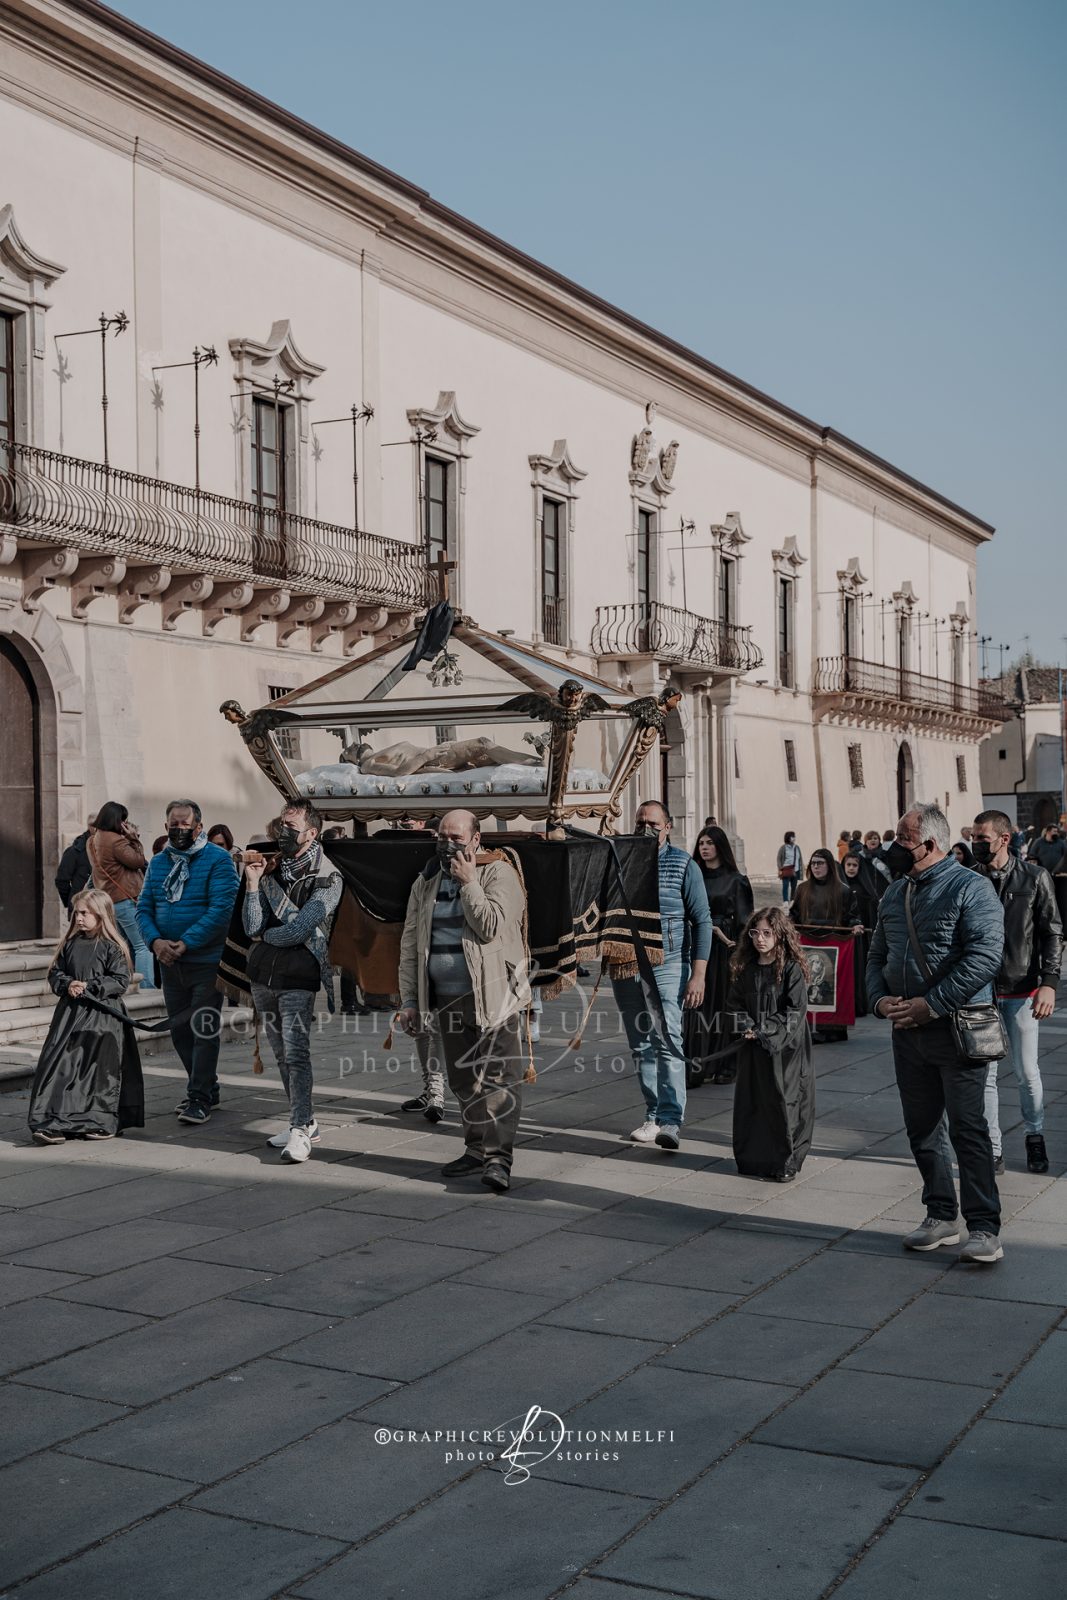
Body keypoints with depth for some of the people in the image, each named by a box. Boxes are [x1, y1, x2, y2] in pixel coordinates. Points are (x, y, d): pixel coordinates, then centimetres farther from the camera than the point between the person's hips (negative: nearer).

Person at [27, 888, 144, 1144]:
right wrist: (67, 984, -9)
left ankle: (102, 1122, 14)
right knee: (62, 1065, -1)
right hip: (71, 1013, 4)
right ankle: (55, 1123, 2)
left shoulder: (111, 947, -6)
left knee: (101, 1067, 2)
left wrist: (89, 987, -16)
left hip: (102, 1017, -4)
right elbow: (55, 973, 12)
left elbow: (120, 981, -10)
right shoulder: (70, 944, 9)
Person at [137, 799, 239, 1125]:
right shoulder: (158, 863, 10)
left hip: (207, 960, -6)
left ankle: (200, 1098, 2)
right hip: (170, 963, 6)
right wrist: (155, 941, -11)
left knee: (204, 1029, -5)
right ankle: (206, 1086, 28)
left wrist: (184, 944, -20)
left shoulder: (218, 860, -9)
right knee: (180, 1030, 13)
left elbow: (220, 910, -18)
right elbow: (144, 908, 8)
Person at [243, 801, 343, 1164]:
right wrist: (252, 882, -7)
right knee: (283, 1056, 12)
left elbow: (300, 929, -15)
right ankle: (305, 1122, 21)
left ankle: (300, 1132, -13)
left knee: (296, 1053, -13)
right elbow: (252, 927, 2)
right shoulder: (271, 871, 11)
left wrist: (265, 936, 1)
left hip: (298, 977, -6)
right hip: (263, 976, 6)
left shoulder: (327, 877, -6)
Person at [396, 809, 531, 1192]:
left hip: (493, 995, -6)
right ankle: (476, 1149, 23)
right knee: (462, 1080, 11)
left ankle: (498, 1157, -11)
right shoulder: (426, 883, 13)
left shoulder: (499, 874, -3)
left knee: (498, 1077, -10)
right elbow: (410, 944, 13)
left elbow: (491, 927, -17)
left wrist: (468, 883, -12)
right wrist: (408, 999, 8)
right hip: (445, 999, 6)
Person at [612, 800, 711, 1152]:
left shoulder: (683, 865, 0)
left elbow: (702, 921, -2)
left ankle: (671, 1120, -14)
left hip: (667, 966, -4)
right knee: (641, 1046, 8)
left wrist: (698, 975, -10)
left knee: (667, 1040, -13)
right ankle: (653, 1116, 15)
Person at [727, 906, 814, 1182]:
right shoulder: (745, 970, 7)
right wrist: (747, 1026, -9)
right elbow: (734, 1004, 9)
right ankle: (754, 1158, 20)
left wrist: (764, 1030, -17)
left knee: (784, 1100, -2)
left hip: (786, 1047, -5)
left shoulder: (792, 969, -8)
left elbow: (795, 1011, -13)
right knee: (751, 1102, 8)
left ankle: (786, 1161, 8)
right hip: (754, 1046, 5)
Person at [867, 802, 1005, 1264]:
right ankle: (942, 1216, 24)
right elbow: (877, 954, 20)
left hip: (956, 1029, -7)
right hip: (907, 1030, 7)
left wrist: (931, 1005, -21)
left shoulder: (970, 887, -9)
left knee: (968, 1129, -6)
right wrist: (880, 999, -1)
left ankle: (984, 1228, 0)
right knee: (921, 1129, 12)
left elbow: (986, 956, -19)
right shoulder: (894, 893, 14)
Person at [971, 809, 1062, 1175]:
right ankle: (992, 1151, 13)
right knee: (984, 1074, 3)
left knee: (1026, 1072, 6)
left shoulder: (1034, 877, -4)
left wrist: (1049, 983, -11)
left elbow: (1052, 933, -2)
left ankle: (1035, 1137, 29)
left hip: (1021, 989, -1)